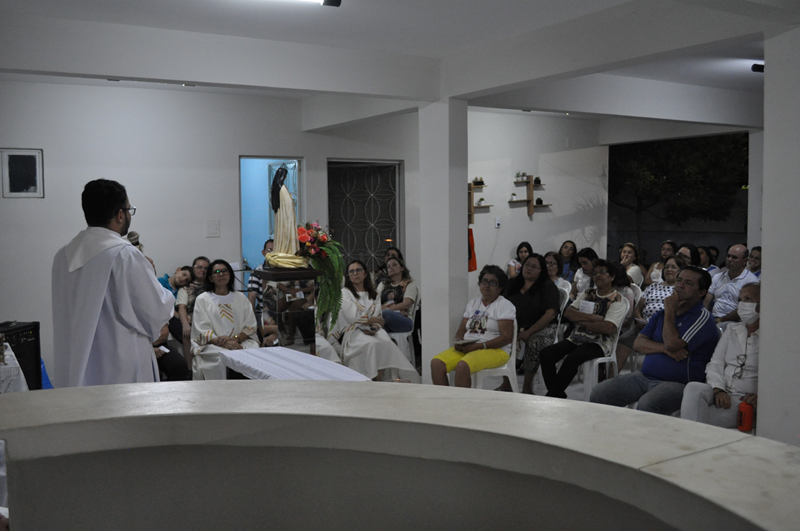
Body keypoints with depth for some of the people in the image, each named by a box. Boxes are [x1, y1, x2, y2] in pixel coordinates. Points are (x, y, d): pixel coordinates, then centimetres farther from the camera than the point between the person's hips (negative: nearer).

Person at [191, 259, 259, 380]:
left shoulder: (240, 298, 18)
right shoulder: (202, 299, 11)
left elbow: (250, 326, 9)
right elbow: (202, 331, 0)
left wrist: (235, 339, -12)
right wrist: (224, 343, -16)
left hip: (241, 341, 2)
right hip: (212, 345, -2)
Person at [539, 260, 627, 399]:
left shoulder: (617, 300, -2)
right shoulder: (587, 294, 18)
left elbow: (609, 328, -17)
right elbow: (568, 312, 4)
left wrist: (581, 320, -8)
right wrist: (594, 317, -11)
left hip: (598, 343, -6)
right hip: (576, 338, 6)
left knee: (571, 359, -35)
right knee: (546, 354, -17)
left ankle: (551, 396, -22)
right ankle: (558, 396, -11)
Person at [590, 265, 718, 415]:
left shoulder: (702, 317, -6)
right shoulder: (662, 314, 18)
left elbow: (672, 344, -20)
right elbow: (638, 343, 9)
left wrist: (669, 311, -7)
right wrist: (664, 349, -11)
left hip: (678, 383, -7)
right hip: (644, 376, 7)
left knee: (646, 404, -38)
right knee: (598, 394, -7)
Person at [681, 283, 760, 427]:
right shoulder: (732, 330, 19)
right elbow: (715, 363, 11)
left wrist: (759, 396, -21)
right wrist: (718, 389, -7)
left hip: (745, 399, -4)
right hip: (720, 391, 5)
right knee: (693, 387, -31)